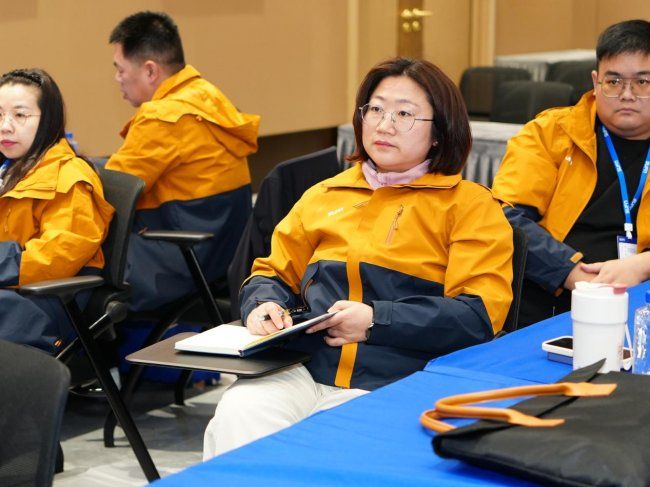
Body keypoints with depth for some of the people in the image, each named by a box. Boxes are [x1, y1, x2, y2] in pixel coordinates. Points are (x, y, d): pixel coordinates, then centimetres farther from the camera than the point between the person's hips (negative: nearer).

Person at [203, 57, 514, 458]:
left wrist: (377, 321, -12)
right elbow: (272, 274, 29)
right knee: (237, 415, -28)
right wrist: (264, 305, 5)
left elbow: (481, 315, -3)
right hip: (301, 371, 4)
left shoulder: (470, 205, 8)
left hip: (391, 382, -4)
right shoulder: (325, 196, 23)